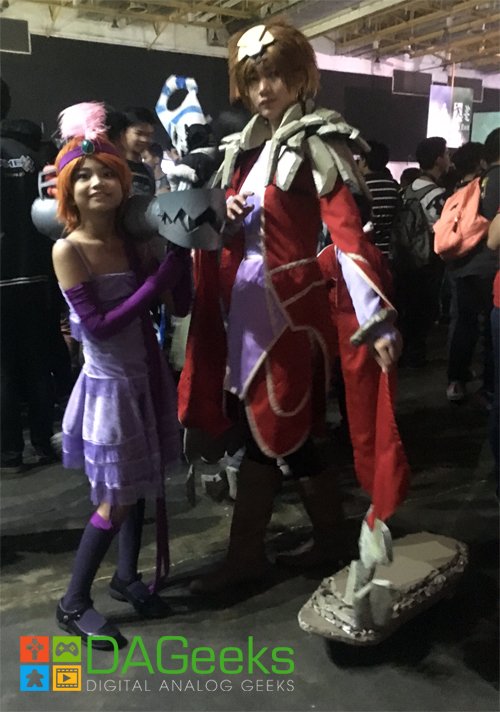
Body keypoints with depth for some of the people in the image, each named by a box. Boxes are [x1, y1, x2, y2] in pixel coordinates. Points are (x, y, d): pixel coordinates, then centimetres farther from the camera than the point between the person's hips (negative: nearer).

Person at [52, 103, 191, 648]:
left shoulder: (133, 241, 1)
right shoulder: (68, 250, -15)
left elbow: (180, 306, -2)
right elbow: (98, 327, -21)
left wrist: (180, 251, -14)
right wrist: (159, 279, -22)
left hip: (145, 377, 6)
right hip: (109, 385, -6)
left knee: (138, 485, 17)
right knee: (116, 498, 2)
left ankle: (127, 577, 38)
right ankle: (73, 602, 22)